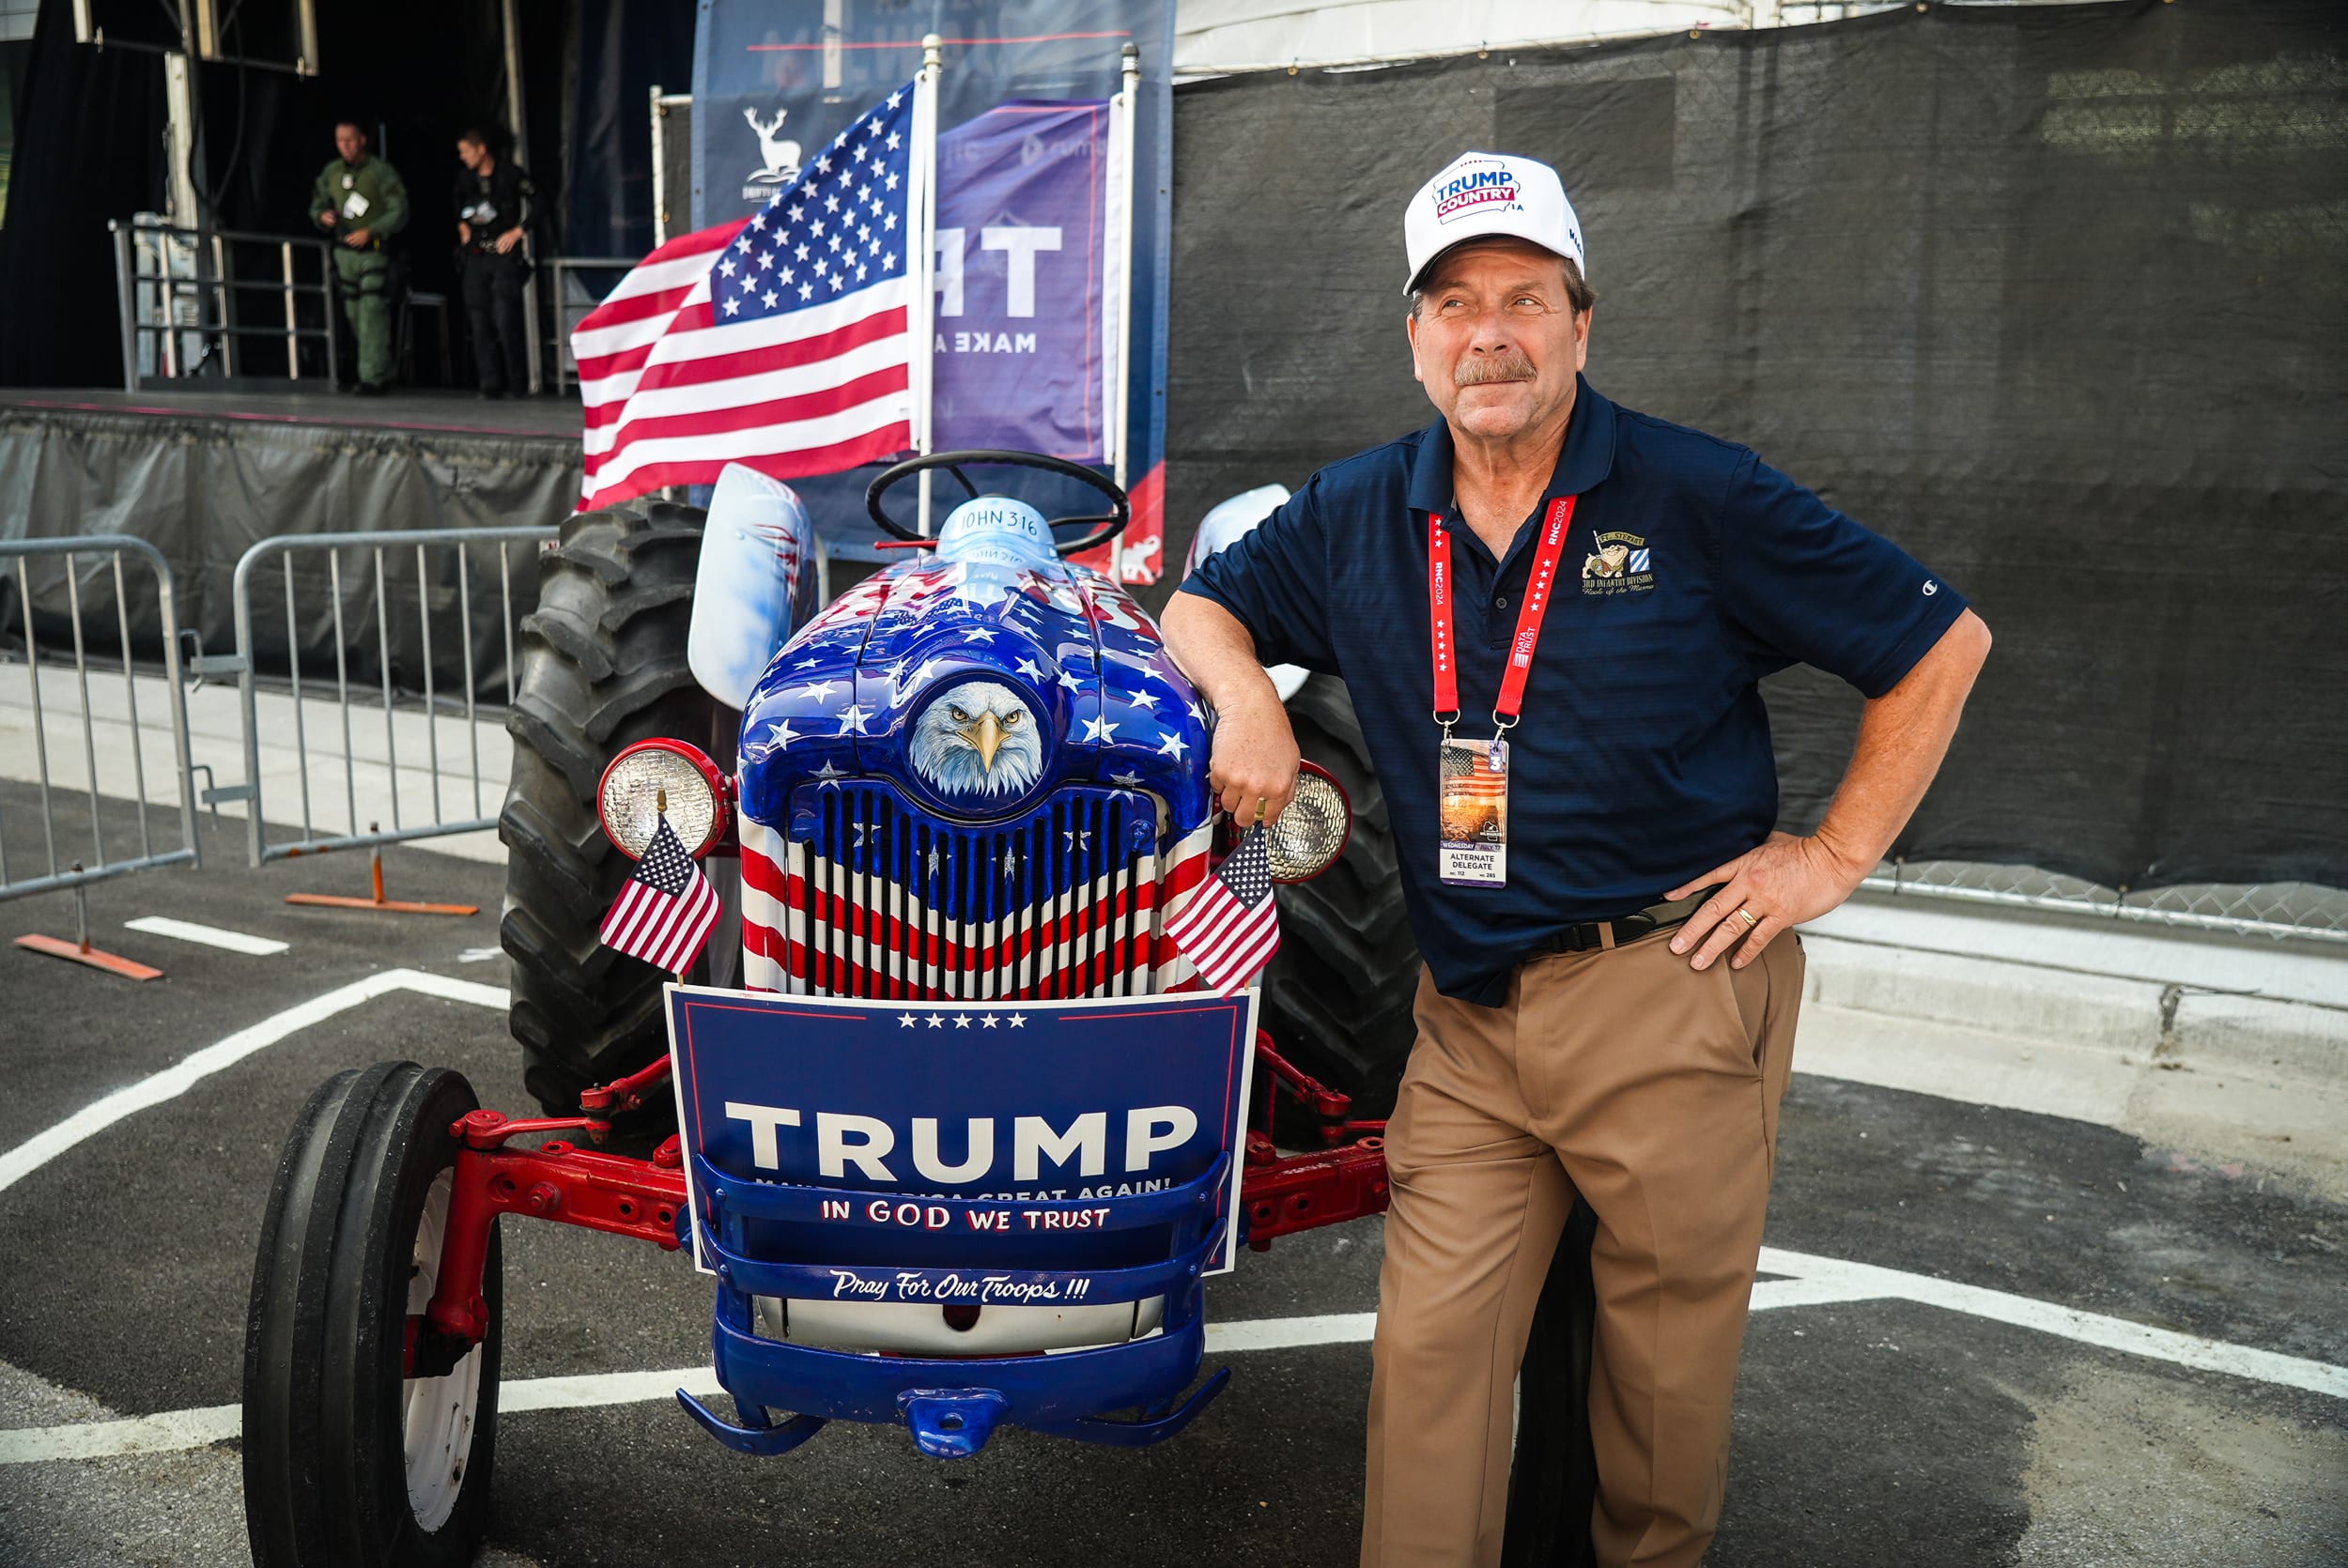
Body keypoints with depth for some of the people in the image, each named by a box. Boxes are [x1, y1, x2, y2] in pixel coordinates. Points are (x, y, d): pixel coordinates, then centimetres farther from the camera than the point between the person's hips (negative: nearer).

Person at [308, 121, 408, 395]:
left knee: (372, 312, -15)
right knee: (354, 315, 8)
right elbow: (317, 205, 20)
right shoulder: (331, 172, 12)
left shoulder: (381, 171, -4)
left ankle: (373, 376, -14)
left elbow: (399, 212, -8)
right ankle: (381, 372, 18)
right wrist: (322, 216, -4)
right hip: (344, 252, 6)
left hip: (374, 251, -6)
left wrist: (370, 232, -17)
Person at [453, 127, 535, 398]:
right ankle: (491, 383, 5)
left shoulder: (511, 174, -4)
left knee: (505, 320, -12)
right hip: (475, 257, 6)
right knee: (480, 321, 1)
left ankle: (518, 383, -2)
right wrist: (462, 226, 17)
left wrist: (517, 231, -5)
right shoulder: (465, 179, 13)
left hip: (504, 255, -6)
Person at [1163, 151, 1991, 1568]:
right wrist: (1247, 696, -3)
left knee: (1670, 1362, 12)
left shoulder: (1698, 497, -5)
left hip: (1674, 995, -2)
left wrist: (1838, 854, -2)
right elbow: (1202, 604, 20)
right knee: (1429, 1351, 3)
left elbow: (1943, 642, 1)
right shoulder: (1359, 515, 7)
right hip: (1467, 1020, 3)